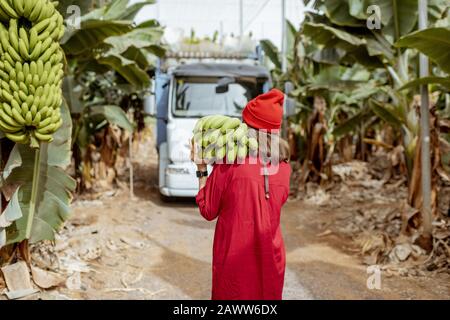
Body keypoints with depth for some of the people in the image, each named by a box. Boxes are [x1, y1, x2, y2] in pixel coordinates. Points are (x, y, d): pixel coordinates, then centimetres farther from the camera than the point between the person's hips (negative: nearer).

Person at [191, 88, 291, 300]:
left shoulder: (229, 163, -13)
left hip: (235, 258, -3)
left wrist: (201, 169, 3)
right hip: (271, 260, 3)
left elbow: (208, 211, -5)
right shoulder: (283, 166, -1)